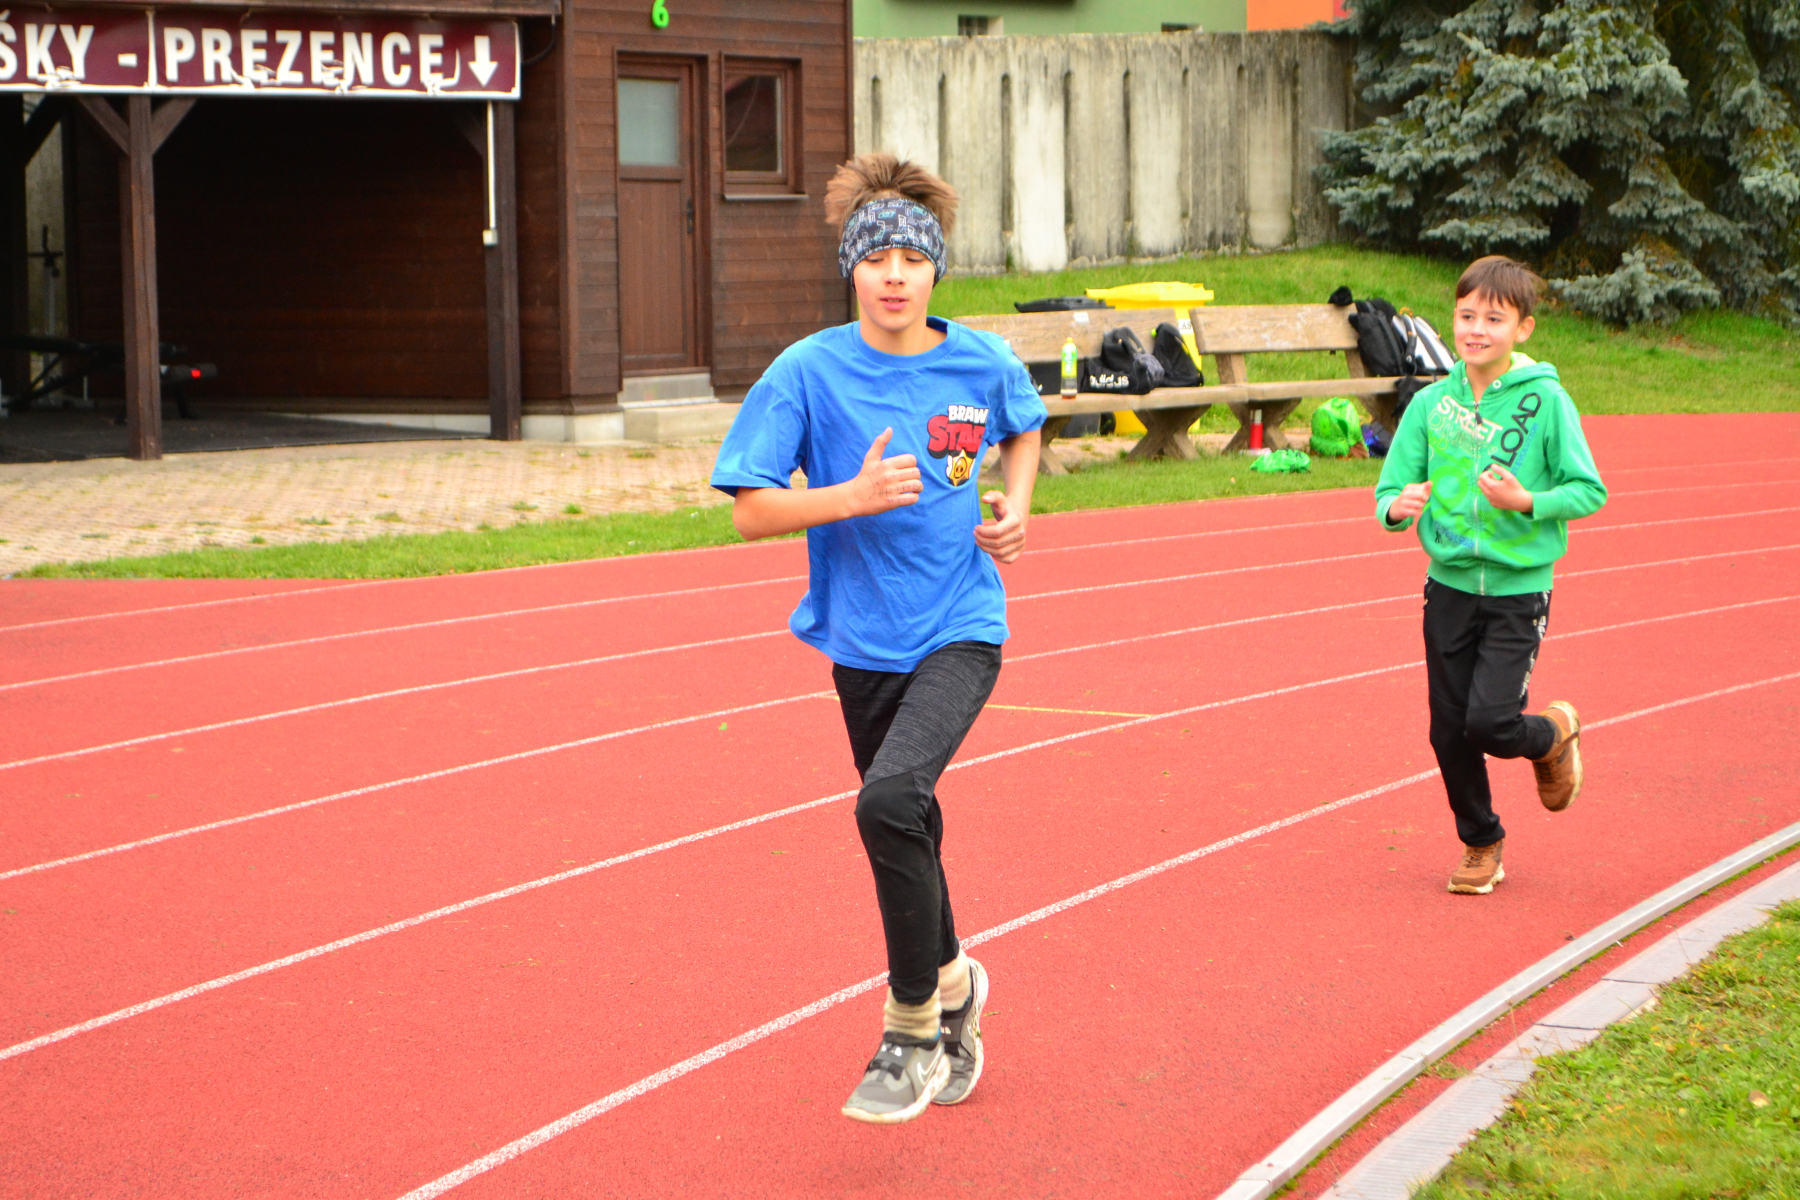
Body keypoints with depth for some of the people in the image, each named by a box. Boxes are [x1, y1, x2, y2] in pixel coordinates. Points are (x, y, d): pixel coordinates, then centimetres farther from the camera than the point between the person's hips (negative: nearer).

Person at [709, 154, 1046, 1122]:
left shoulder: (983, 362, -3)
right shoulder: (809, 372, -9)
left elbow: (1023, 429, 21)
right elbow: (752, 512, -10)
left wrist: (1015, 506, 4)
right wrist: (855, 496, -24)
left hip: (959, 630, -2)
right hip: (864, 638, 2)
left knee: (891, 799, -25)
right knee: (904, 825, 16)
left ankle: (913, 1029, -10)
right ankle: (950, 984, 45)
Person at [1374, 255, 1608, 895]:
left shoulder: (1545, 402, -8)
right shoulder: (1430, 403, 1)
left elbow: (1589, 492, -6)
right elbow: (1391, 489, 3)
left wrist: (1526, 501, -22)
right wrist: (1398, 506, -20)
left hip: (1519, 588, -4)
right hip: (1449, 585, 4)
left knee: (1489, 722, -14)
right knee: (1449, 731, 6)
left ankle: (1553, 734, 21)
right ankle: (1481, 844, 28)